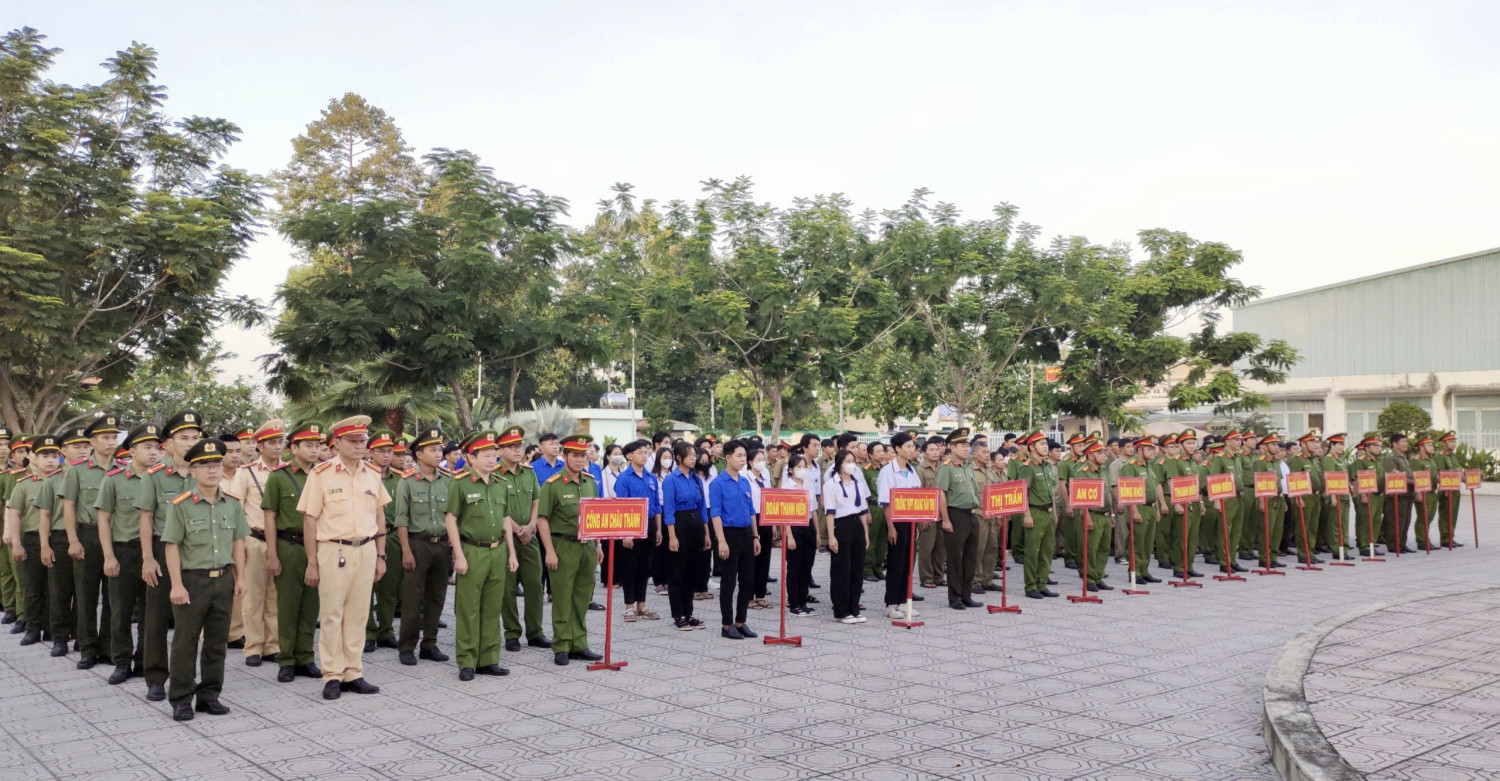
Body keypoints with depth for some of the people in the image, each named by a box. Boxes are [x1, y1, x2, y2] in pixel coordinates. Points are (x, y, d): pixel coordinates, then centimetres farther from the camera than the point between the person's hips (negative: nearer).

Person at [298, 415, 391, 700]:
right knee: (332, 615, 2)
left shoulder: (372, 473, 7)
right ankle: (332, 676, 12)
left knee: (358, 615, 9)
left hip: (366, 550, 4)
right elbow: (310, 520, -6)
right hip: (333, 551, -4)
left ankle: (353, 674, 18)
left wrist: (380, 555, 10)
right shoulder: (321, 474, -7)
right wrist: (312, 563, -6)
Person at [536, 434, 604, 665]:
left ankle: (579, 645, 20)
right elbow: (542, 519, -10)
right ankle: (561, 647, 11)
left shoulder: (590, 483, 9)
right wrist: (549, 551, -14)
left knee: (582, 598, 11)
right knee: (562, 599, 2)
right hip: (564, 547, -5)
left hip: (587, 546, 5)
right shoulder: (552, 484, -9)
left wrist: (597, 545, 14)